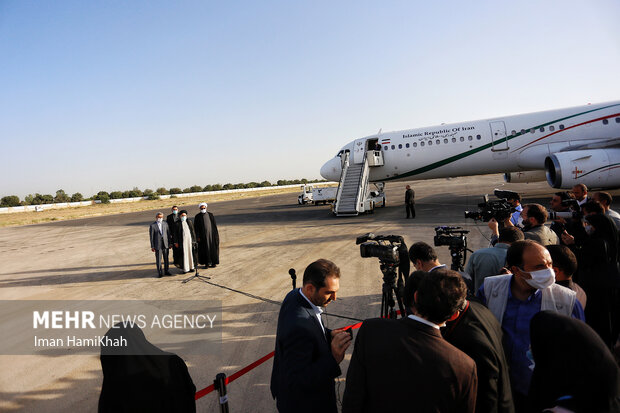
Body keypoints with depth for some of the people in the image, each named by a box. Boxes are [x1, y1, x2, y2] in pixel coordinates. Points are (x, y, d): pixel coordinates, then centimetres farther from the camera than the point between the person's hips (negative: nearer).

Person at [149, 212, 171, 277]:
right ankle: (160, 273, 14)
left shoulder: (165, 223, 5)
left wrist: (170, 243, 7)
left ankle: (166, 271, 23)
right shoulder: (152, 226, -6)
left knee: (166, 259, 10)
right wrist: (152, 246, -5)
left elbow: (168, 233, 9)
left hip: (165, 244, 3)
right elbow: (151, 237, -4)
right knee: (158, 260, 2)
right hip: (158, 245, -3)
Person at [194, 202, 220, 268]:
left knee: (213, 248, 3)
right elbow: (196, 227, -3)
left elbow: (214, 225, 6)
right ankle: (206, 263, 11)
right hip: (203, 235, -2)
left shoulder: (210, 215, 4)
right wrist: (197, 237, -10)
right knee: (204, 249, 0)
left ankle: (213, 262, 13)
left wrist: (216, 234, 0)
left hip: (211, 234, 2)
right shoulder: (197, 217, -2)